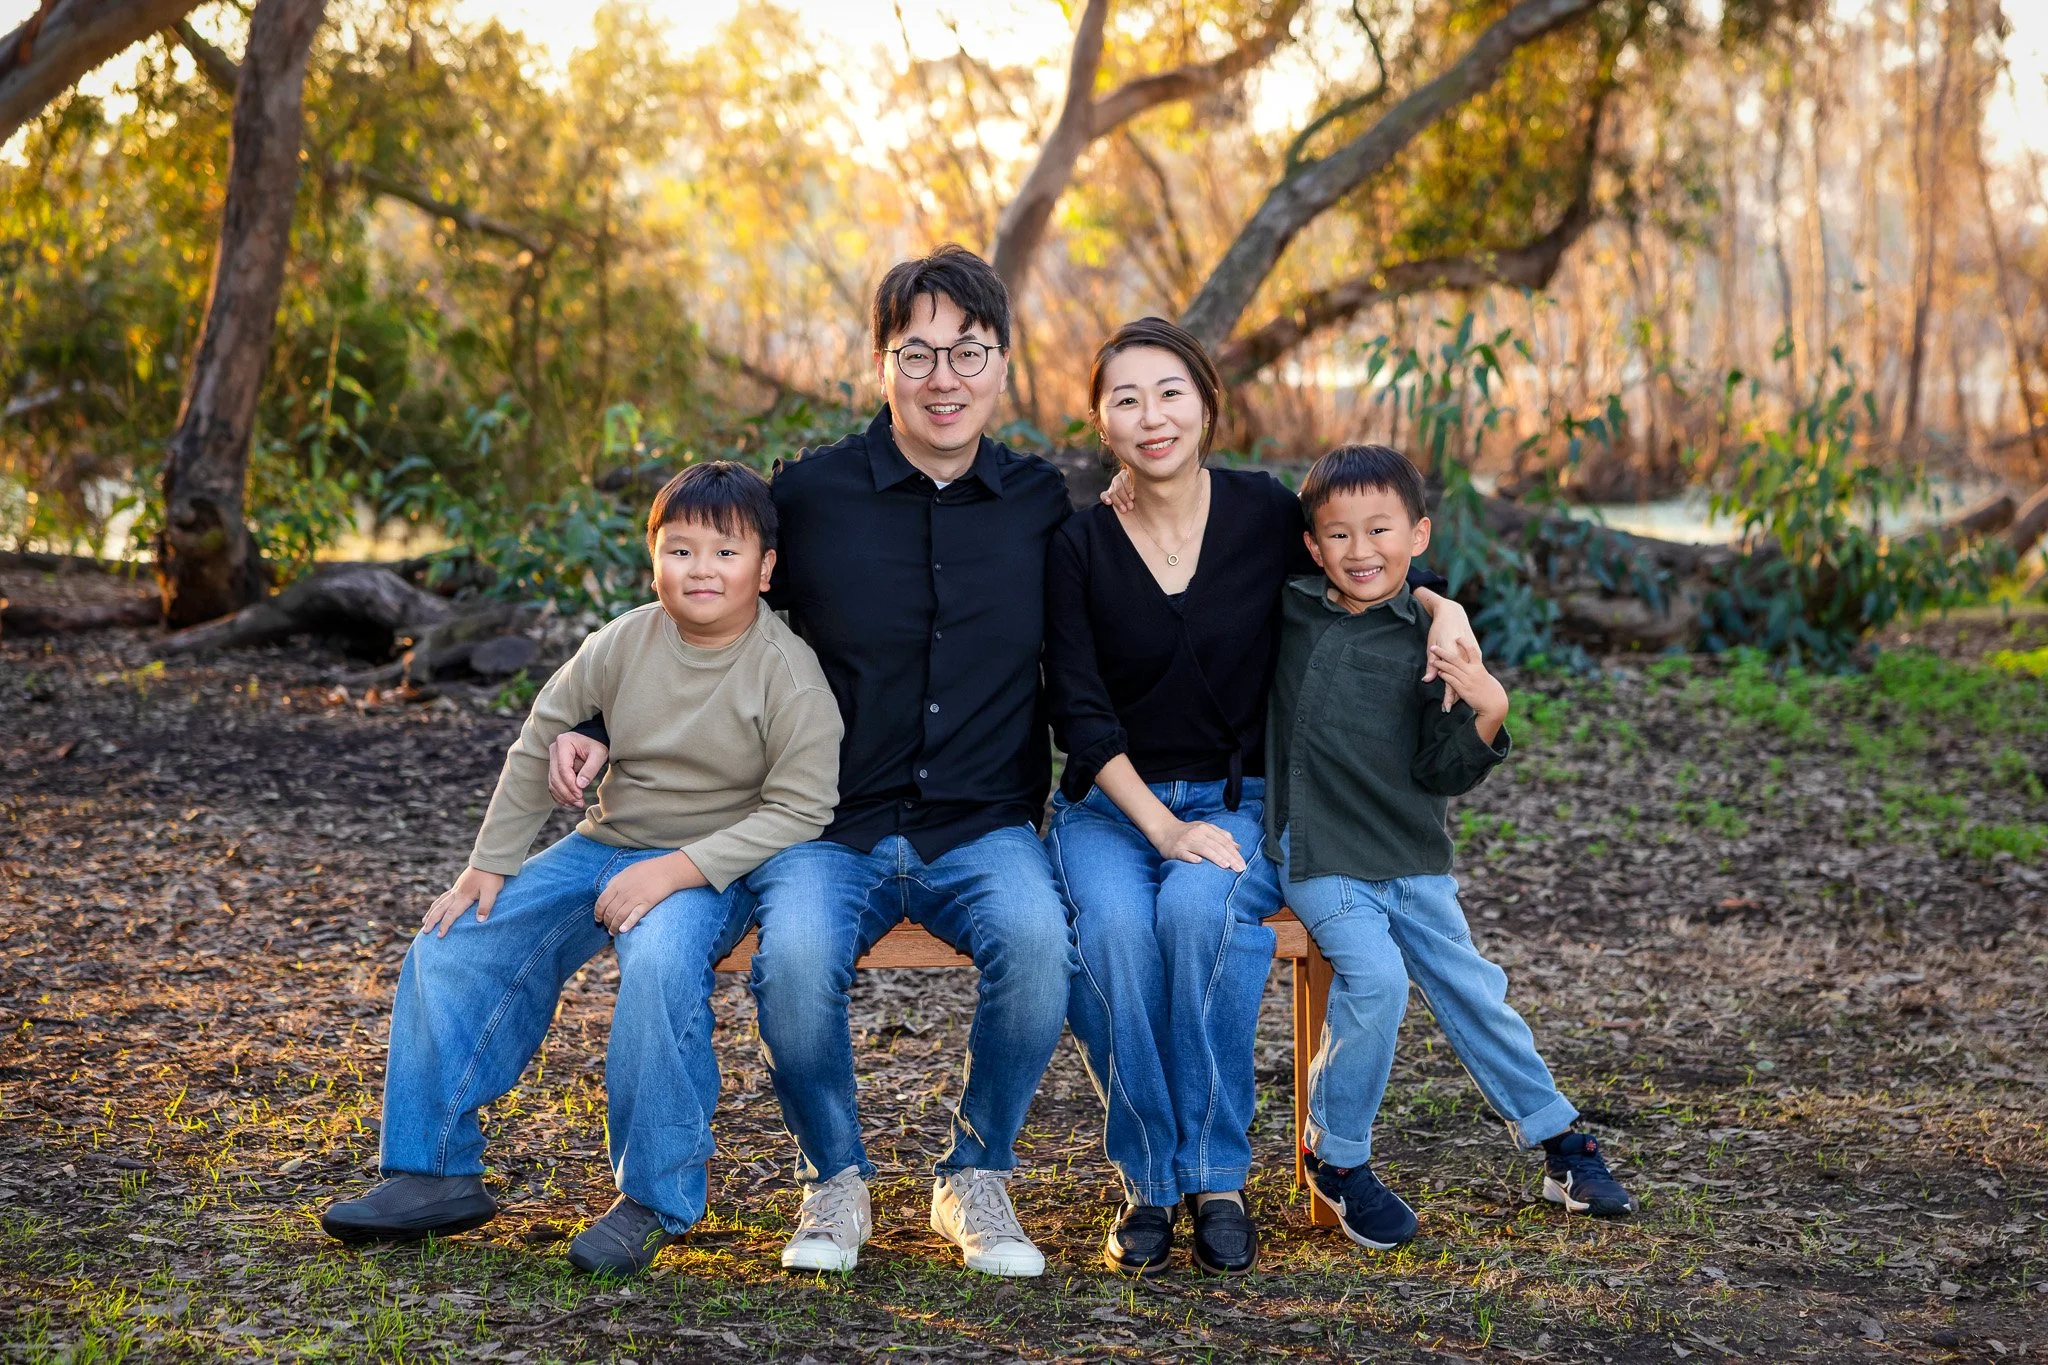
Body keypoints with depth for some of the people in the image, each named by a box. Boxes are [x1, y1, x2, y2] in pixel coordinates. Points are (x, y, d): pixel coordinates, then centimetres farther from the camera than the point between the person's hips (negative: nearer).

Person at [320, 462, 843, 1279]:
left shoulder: (788, 672, -14)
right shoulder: (623, 645, -2)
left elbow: (799, 808, -17)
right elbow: (539, 745, 8)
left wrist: (676, 870, -23)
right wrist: (488, 865, 5)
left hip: (717, 865, -6)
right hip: (605, 846, 6)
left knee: (661, 962, -37)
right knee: (450, 950, -6)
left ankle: (653, 1201, -23)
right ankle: (435, 1173, 4)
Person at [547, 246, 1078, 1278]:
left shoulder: (1042, 504, 5)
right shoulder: (810, 494, 1)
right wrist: (603, 728, 3)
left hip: (983, 832, 1)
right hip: (834, 832, -1)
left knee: (1038, 938, -32)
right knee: (796, 955, -33)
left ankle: (976, 1178, -6)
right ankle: (835, 1182, -3)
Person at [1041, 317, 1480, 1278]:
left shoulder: (1263, 513, 1)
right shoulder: (1078, 547, -2)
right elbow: (1080, 712, -6)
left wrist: (1444, 609, -5)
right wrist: (1162, 827, -17)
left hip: (1237, 802, 0)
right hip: (1109, 804, 0)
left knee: (1201, 908, -34)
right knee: (1114, 929, -33)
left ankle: (1215, 1177, -21)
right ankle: (1147, 1185, -17)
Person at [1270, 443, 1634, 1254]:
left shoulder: (1429, 645, -1)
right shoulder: (1288, 610, 0)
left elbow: (1440, 775, -3)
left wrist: (1488, 714, -19)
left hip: (1413, 862, 2)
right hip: (1319, 857, -2)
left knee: (1468, 987, 5)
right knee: (1375, 978, -22)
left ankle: (1556, 1137, 23)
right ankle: (1336, 1156, -5)